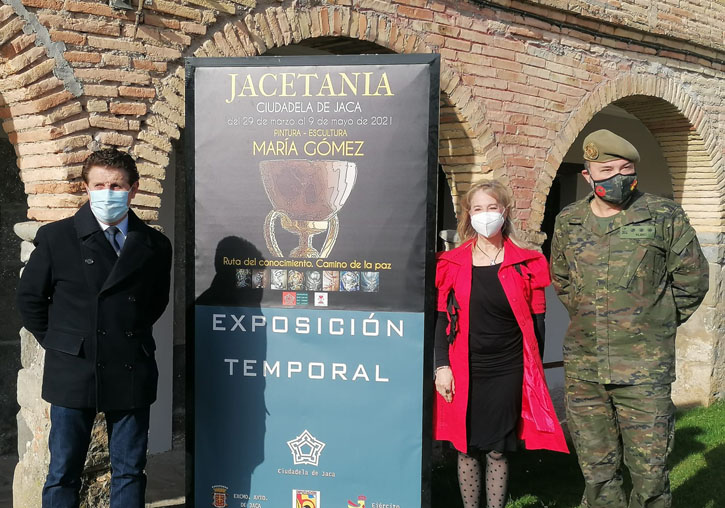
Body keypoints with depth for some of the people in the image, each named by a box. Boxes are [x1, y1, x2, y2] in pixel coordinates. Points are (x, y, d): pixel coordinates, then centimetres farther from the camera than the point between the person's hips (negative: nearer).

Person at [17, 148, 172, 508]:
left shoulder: (155, 245, 2)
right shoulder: (55, 238, -2)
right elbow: (29, 297, 7)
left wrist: (131, 338, 9)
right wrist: (56, 343, 4)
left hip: (131, 374, 2)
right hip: (73, 373, -1)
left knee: (129, 472, 11)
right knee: (63, 474, 9)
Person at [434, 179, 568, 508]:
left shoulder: (526, 264, 1)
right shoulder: (453, 263, 3)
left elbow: (536, 323, 4)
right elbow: (443, 319, 4)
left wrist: (533, 371, 3)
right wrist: (442, 366, -3)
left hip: (508, 372, -1)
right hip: (463, 373, 1)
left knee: (497, 452, 6)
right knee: (466, 450, 8)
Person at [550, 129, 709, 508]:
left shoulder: (664, 216, -4)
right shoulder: (568, 222, 6)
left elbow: (691, 279, 5)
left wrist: (654, 326, 9)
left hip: (644, 371, -3)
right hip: (582, 368, 4)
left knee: (649, 473, 2)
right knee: (597, 473, 13)